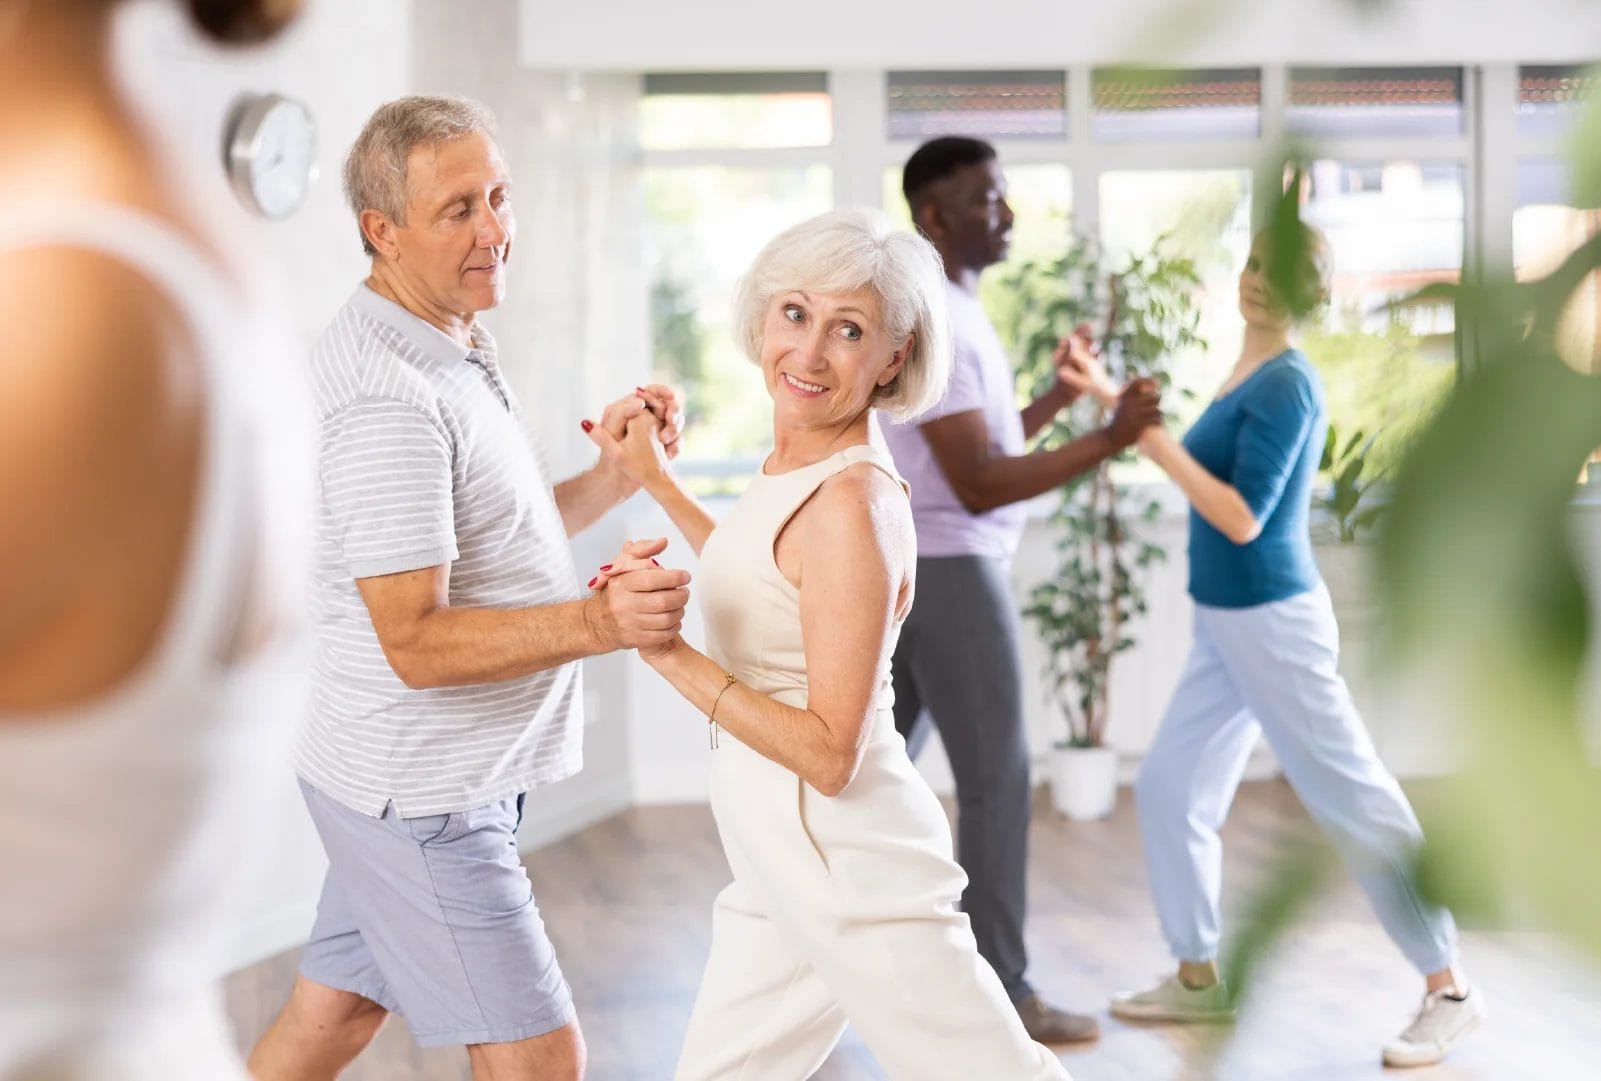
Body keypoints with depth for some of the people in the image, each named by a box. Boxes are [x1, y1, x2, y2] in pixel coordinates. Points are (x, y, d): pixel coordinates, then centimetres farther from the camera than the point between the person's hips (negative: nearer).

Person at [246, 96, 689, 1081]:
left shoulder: (451, 353, 11)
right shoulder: (388, 396, -23)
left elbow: (493, 542, 18)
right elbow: (417, 642, -26)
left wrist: (619, 475, 4)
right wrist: (600, 622, -38)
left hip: (434, 778, 10)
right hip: (420, 794, -10)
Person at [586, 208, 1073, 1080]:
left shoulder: (851, 501, -22)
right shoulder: (793, 467, 5)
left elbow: (829, 753, -23)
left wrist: (670, 656, -25)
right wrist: (656, 481, 26)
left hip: (848, 866, -9)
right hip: (781, 863, 9)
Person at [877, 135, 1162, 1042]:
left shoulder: (942, 308, 15)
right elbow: (978, 485, -23)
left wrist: (1058, 400, 10)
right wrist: (1109, 441, -26)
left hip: (908, 565, 10)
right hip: (950, 568, -10)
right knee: (997, 779, -3)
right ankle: (1002, 993, 4)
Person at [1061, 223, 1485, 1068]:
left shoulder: (1285, 384, -18)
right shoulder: (1249, 372, 8)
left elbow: (1243, 518, -24)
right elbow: (1203, 472, 17)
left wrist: (1150, 437, -25)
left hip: (1270, 621, -9)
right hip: (1228, 623, 9)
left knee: (1353, 799, -2)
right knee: (1170, 788, 11)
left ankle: (1448, 990, 7)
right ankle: (1199, 979, 22)